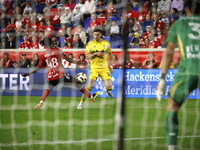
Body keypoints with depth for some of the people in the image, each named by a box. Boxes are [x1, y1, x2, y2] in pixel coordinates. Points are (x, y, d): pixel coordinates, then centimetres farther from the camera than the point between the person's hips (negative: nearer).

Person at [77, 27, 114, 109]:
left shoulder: (106, 43, 5)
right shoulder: (90, 44, -1)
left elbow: (109, 55, 18)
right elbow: (87, 57, -3)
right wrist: (95, 54, -18)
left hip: (104, 68, 2)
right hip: (94, 68, -2)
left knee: (109, 86, -7)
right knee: (90, 86, -16)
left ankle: (107, 90, 31)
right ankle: (81, 102, -4)